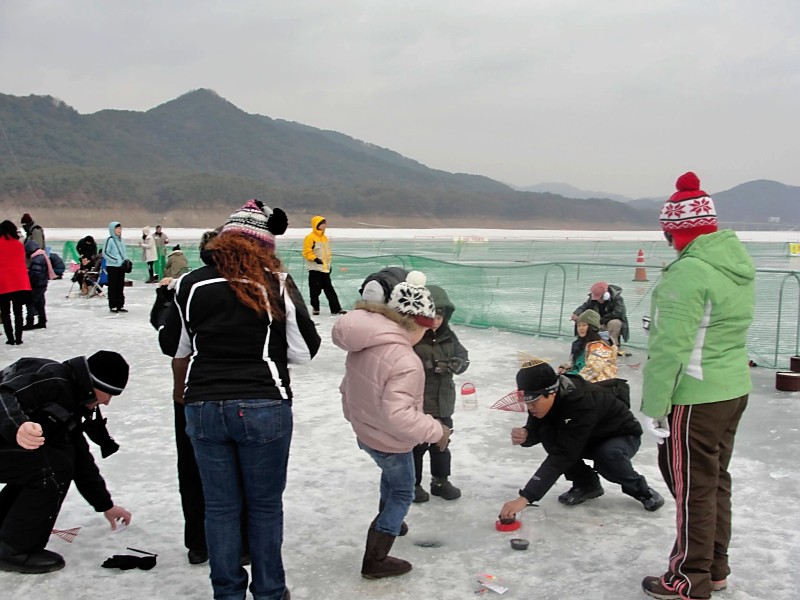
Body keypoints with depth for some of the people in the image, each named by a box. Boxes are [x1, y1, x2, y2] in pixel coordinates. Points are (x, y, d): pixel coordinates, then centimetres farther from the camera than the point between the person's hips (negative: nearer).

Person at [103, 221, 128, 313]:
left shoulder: (121, 240, 11)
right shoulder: (109, 240, -9)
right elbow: (105, 253, -12)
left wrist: (126, 260, 2)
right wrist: (117, 260, -16)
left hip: (121, 267, 6)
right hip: (112, 267, -6)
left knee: (120, 286, 10)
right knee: (113, 286, 0)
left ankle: (120, 305, 16)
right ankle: (113, 306, 7)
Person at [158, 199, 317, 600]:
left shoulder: (192, 283, -1)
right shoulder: (276, 283, -7)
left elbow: (173, 347, 9)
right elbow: (305, 349, -5)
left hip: (203, 407, 2)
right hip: (263, 407, -2)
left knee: (220, 506, 14)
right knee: (265, 505, 14)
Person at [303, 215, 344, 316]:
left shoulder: (325, 238, 14)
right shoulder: (310, 238, -10)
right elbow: (307, 252, -13)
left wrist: (329, 264, 19)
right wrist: (315, 259, -23)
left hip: (325, 268, 7)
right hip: (315, 269, -7)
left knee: (329, 289, 7)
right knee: (315, 290, -1)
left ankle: (336, 309, 8)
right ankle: (315, 308, 10)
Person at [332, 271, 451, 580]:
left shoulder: (365, 343, -8)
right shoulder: (405, 362, -34)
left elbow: (350, 386, 6)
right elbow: (397, 415, -37)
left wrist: (356, 415, 22)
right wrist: (436, 430, -25)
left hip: (364, 431, 8)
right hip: (389, 441, -8)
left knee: (391, 475, 34)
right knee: (402, 494, 14)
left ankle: (389, 522, 57)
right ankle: (375, 560, 19)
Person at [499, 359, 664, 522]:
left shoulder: (582, 403, -41)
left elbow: (562, 454, -45)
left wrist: (525, 498, -49)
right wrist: (525, 435, -40)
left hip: (623, 436, -6)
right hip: (588, 439, 6)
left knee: (607, 456, -38)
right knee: (547, 433, -22)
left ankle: (638, 488, -6)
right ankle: (585, 483, -2)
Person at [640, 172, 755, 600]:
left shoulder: (689, 271, -22)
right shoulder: (739, 263, 6)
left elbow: (670, 347, -24)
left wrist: (653, 407, -18)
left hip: (696, 398, -9)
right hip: (735, 388, 9)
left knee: (692, 488, 4)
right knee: (716, 481, 19)